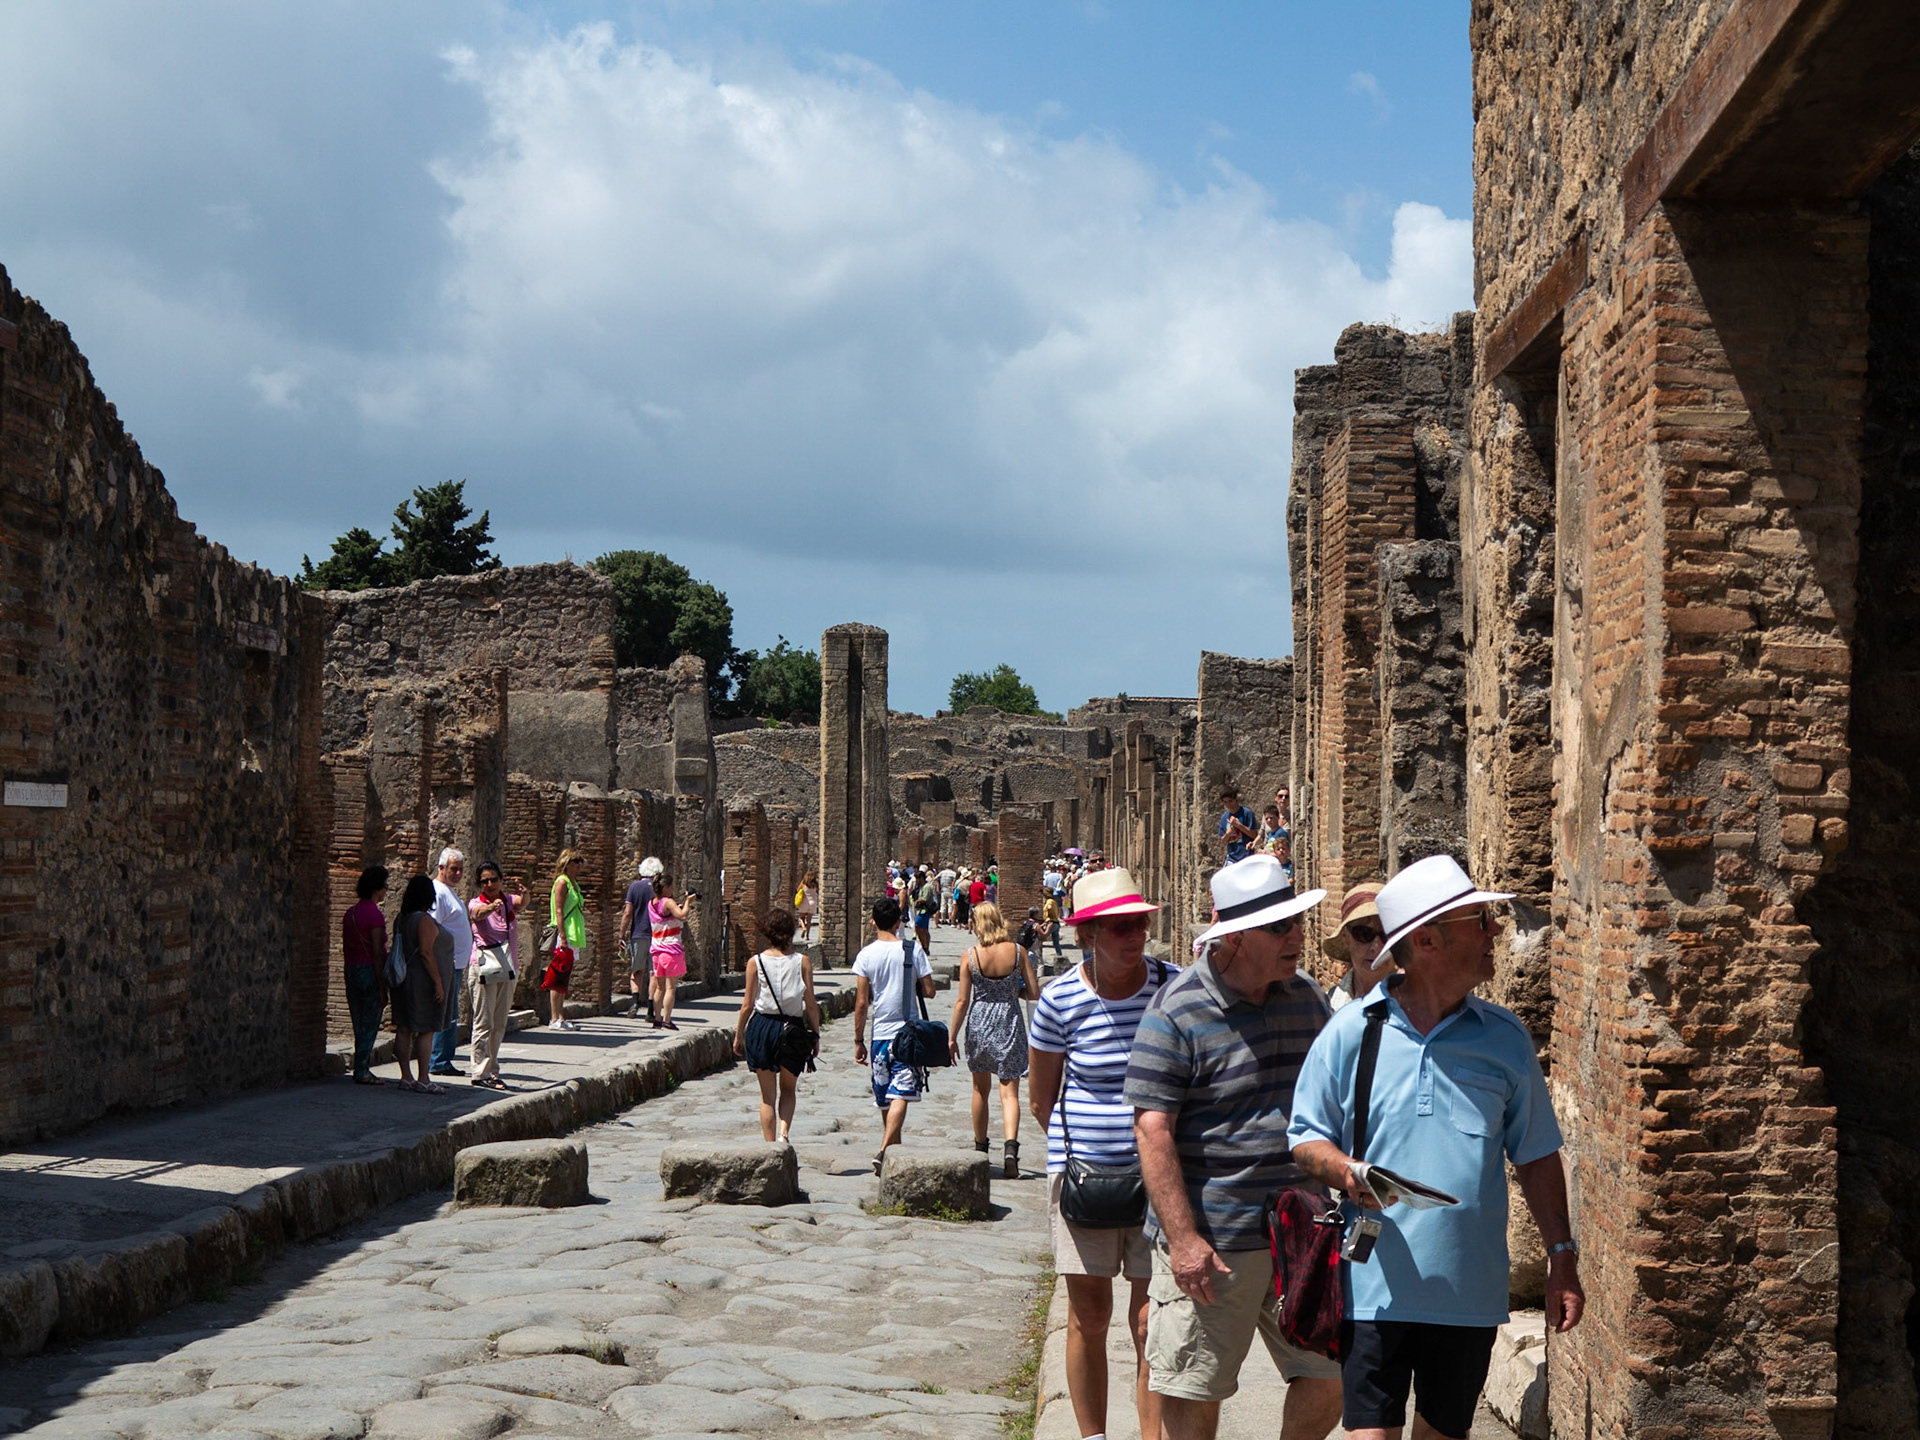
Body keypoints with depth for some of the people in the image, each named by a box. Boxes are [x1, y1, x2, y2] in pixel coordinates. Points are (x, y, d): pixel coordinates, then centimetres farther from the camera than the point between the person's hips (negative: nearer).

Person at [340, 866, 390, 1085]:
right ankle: (362, 1072, 0)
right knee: (370, 1026, -1)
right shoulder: (374, 914, -13)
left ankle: (362, 1070, 16)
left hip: (351, 971, 8)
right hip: (370, 971, -8)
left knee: (360, 1026, 13)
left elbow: (345, 948, 14)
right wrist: (382, 987, -15)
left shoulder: (350, 912, 10)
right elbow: (377, 952, -16)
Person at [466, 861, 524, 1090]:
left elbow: (522, 902, -17)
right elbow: (480, 913, -26)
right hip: (484, 966, -5)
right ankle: (481, 1073, -4)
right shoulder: (476, 904, -3)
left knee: (499, 1024, 10)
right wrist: (492, 907, -50)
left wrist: (523, 894, -42)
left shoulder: (509, 901, 6)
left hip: (508, 968, 5)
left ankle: (492, 1071, 18)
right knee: (484, 1023, -6)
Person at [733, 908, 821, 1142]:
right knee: (788, 1089, 18)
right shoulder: (802, 962, -4)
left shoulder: (756, 962, -4)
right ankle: (784, 1132, -5)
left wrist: (738, 1035, 9)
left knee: (767, 1095, 10)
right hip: (793, 1029, 0)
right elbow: (811, 1005, -4)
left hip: (762, 1026, 0)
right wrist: (815, 1035, 7)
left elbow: (747, 1005, -2)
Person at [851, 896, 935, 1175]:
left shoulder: (866, 955, -3)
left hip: (880, 1034, 1)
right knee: (900, 1096, -7)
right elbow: (929, 992, -2)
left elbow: (861, 1002, -4)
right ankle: (884, 1152, -23)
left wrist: (858, 1040, 3)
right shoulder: (913, 950, -4)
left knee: (886, 1099, 14)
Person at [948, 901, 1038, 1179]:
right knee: (1009, 1091, -1)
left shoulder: (970, 957, -9)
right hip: (1010, 1023, 0)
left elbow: (962, 1000, -6)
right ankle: (1010, 1146, -22)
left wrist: (952, 1036, 3)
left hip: (979, 1023, 0)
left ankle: (980, 1148, 29)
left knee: (981, 1089, 18)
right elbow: (1034, 993, -4)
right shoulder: (1018, 951, -7)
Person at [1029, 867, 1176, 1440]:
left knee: (1152, 1321, -2)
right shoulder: (1061, 1000, -5)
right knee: (1088, 1316, 9)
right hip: (1082, 1172, 0)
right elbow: (1041, 1098, 9)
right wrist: (1076, 1145, 8)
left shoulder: (1175, 987, -4)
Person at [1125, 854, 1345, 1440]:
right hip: (1212, 1242, -5)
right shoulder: (1177, 1013, -12)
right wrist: (1181, 1237, -19)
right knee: (1192, 1392, 4)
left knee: (1329, 1380, 8)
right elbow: (1152, 1131, -15)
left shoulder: (1307, 997, 8)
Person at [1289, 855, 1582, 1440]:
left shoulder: (1505, 1037, 4)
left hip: (1471, 1292, 2)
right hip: (1374, 1287, -2)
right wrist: (1344, 1170, -16)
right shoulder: (1353, 1031, -2)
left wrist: (1562, 1257, 8)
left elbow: (1536, 1156, 11)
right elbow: (1306, 1136, 5)